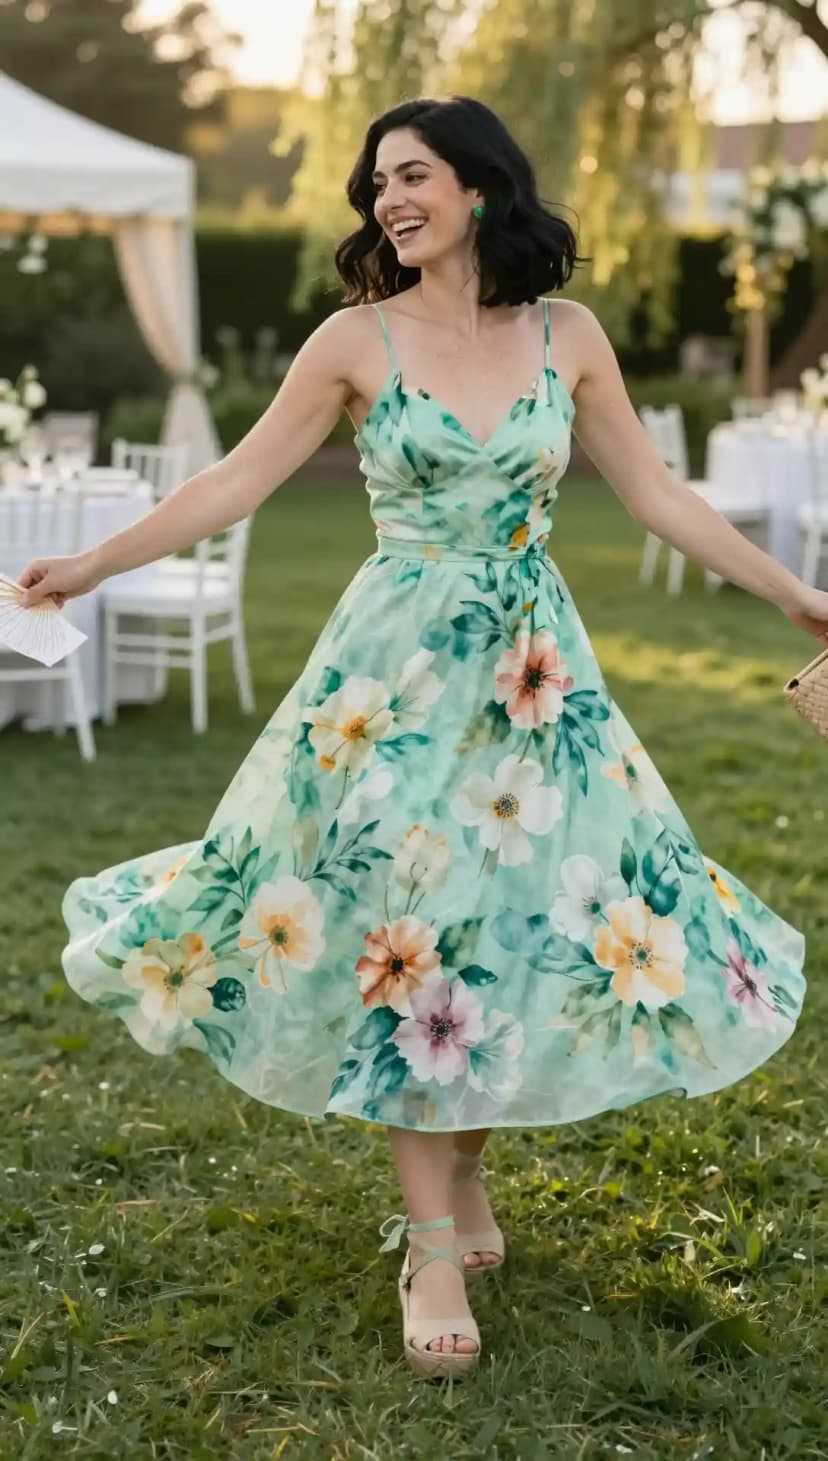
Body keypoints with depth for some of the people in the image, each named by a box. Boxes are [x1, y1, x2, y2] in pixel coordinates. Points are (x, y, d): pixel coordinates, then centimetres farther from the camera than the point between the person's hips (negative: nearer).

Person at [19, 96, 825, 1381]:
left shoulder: (568, 335, 2)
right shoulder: (358, 338, -3)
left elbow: (655, 493, 8)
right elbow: (238, 481, -1)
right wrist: (94, 565, -5)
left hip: (535, 669, 2)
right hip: (399, 664, -2)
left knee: (529, 921, 4)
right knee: (402, 932, -2)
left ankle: (463, 1173, 27)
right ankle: (434, 1247, 8)